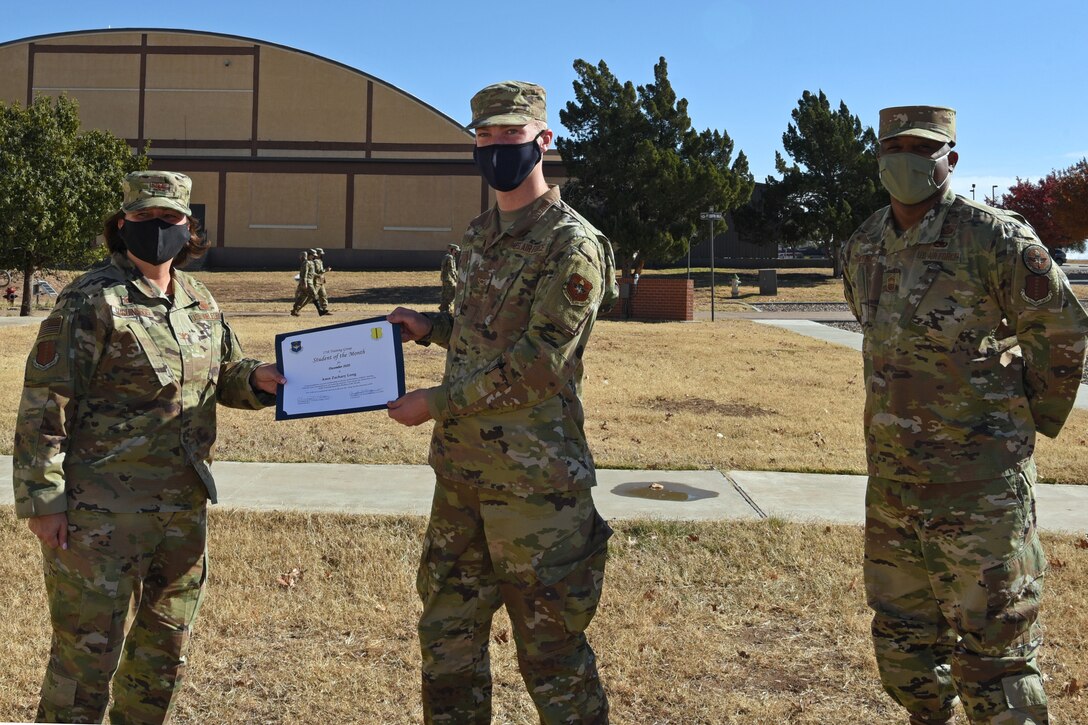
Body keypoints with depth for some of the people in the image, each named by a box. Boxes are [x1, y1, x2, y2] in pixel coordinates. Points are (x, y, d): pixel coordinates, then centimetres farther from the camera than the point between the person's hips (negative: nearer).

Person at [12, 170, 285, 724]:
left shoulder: (200, 302, 10)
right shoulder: (92, 299, -10)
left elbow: (224, 376, 22)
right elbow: (44, 405, -12)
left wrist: (256, 379, -2)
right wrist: (43, 501, -15)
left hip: (185, 507, 7)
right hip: (102, 512, -7)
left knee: (166, 647, 19)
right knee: (89, 650, 3)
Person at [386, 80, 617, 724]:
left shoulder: (572, 244, -13)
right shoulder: (480, 236, 13)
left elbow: (536, 365, -20)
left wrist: (436, 403, -16)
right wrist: (430, 327, 8)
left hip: (532, 483, -8)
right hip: (459, 473, 8)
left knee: (551, 655, 4)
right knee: (448, 635, 19)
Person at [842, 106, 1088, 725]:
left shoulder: (995, 238, -13)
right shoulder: (864, 248, 7)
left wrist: (1034, 420, 3)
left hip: (979, 479, -6)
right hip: (892, 475, 7)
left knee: (991, 648, 0)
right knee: (903, 632, 18)